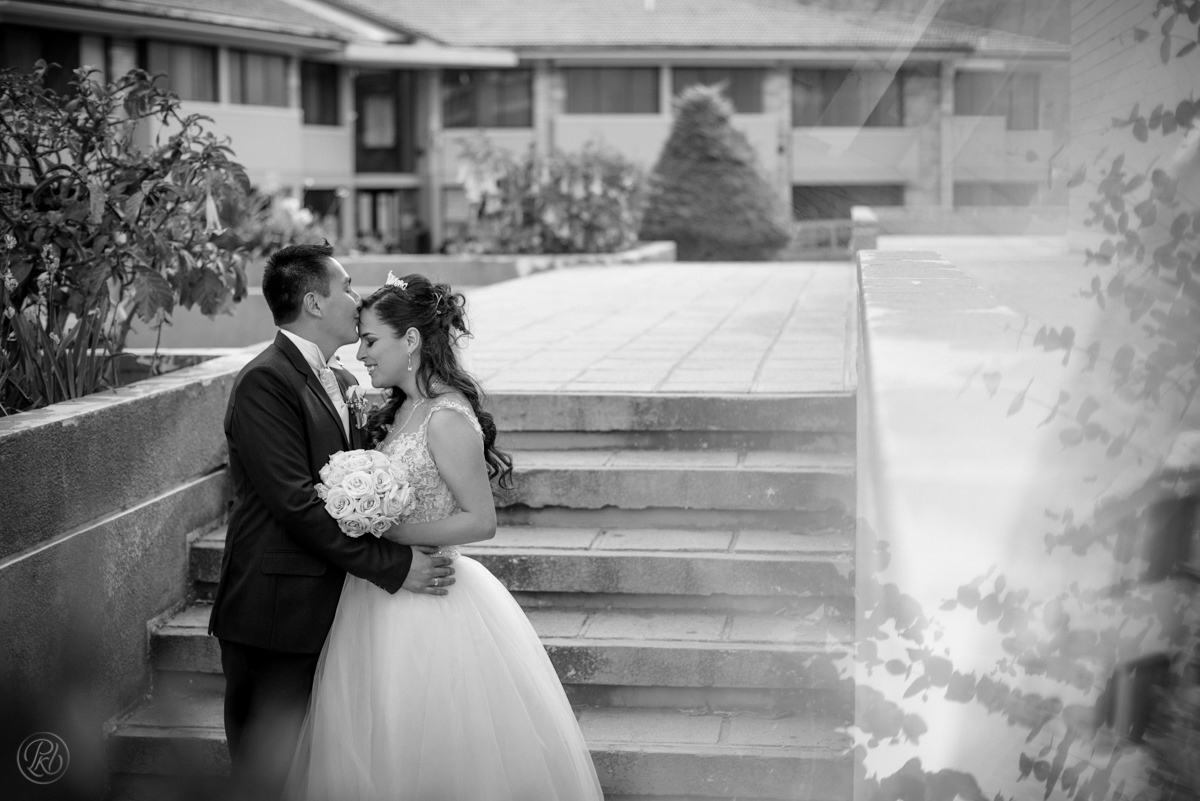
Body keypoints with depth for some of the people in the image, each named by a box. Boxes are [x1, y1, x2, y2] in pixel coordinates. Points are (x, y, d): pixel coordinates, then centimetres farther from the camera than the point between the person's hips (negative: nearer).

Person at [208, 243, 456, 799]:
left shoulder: (342, 381, 14)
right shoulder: (266, 382, -15)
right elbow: (297, 504, -20)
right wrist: (393, 566, -18)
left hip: (329, 604, 8)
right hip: (276, 614, -8)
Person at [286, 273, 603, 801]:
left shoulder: (447, 418, -18)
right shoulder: (403, 410, 9)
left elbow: (480, 520, -18)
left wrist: (386, 534, -19)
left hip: (428, 607, -9)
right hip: (389, 603, 9)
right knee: (384, 752, 15)